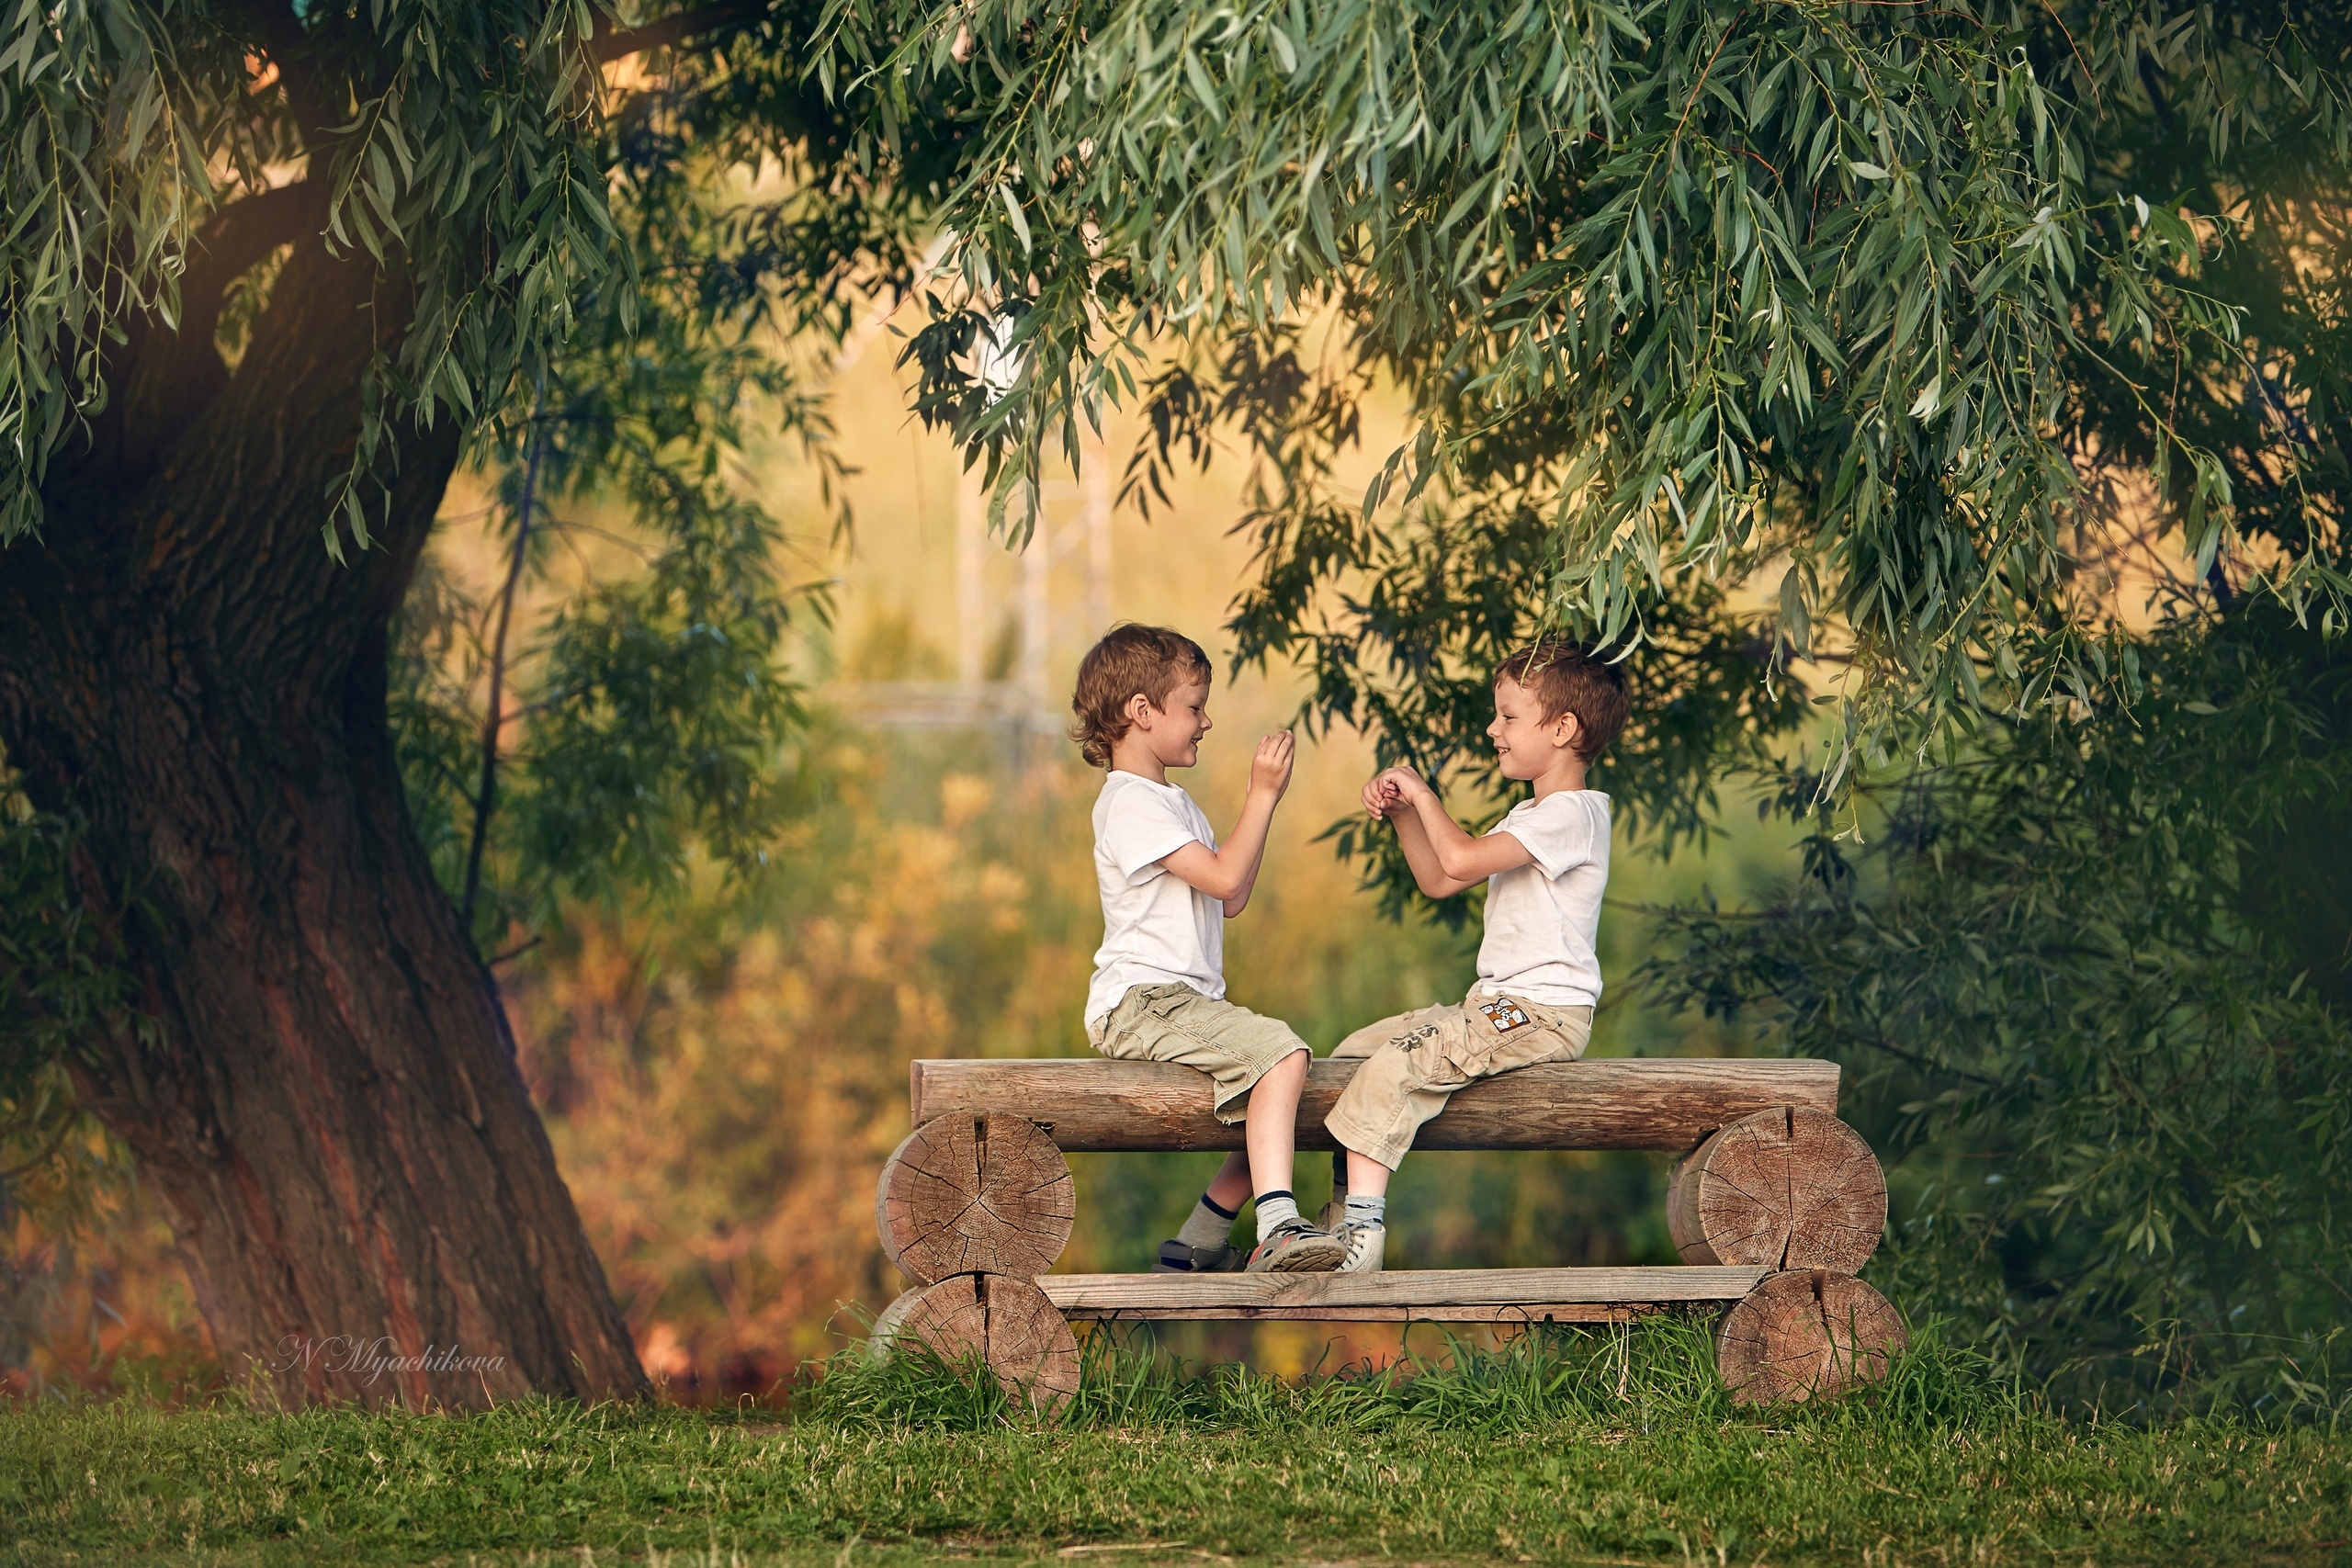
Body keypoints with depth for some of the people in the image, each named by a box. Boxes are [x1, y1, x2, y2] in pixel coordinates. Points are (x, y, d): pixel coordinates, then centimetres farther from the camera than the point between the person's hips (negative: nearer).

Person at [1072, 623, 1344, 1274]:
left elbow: (1230, 900, 20)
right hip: (1139, 1002, -11)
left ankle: (1195, 1247, 10)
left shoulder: (1169, 800, 25)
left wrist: (1266, 798, 15)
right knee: (1281, 1053, -28)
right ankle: (1277, 1227, -42)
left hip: (1179, 1003, 11)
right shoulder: (1131, 803, -10)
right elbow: (1225, 879, -19)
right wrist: (1262, 795, -12)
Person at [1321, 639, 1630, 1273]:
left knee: (1397, 1063, -27)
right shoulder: (1531, 816, 20)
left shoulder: (1572, 814, -15)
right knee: (1355, 1052, 7)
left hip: (1543, 1013, -11)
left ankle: (1361, 1236, -31)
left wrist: (1424, 793, -11)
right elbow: (1439, 881, 25)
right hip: (1497, 1005, 11)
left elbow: (1461, 860, -26)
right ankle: (1344, 1218, 7)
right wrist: (1403, 814, 11)